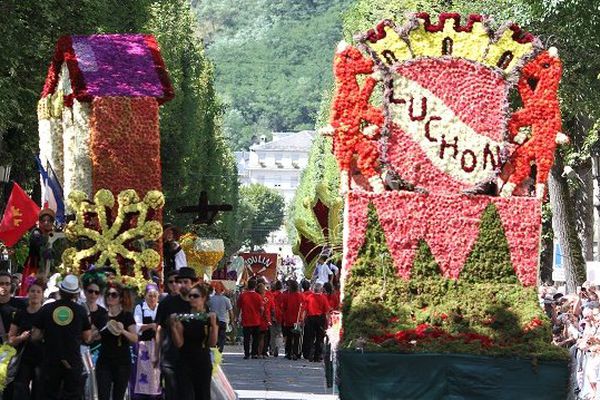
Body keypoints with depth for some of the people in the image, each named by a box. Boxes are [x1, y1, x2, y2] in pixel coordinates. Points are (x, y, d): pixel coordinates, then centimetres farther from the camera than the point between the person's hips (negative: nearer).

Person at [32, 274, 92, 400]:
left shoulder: (46, 309, -3)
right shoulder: (80, 311, -4)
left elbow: (34, 336, 0)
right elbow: (87, 338, 3)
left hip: (50, 362, 1)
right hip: (73, 362, -1)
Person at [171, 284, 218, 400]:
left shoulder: (210, 317, 0)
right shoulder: (183, 317, 1)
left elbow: (212, 343, -8)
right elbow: (179, 343, -5)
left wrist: (213, 325, -21)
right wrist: (173, 327, -19)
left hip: (203, 362, 0)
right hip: (186, 362, 0)